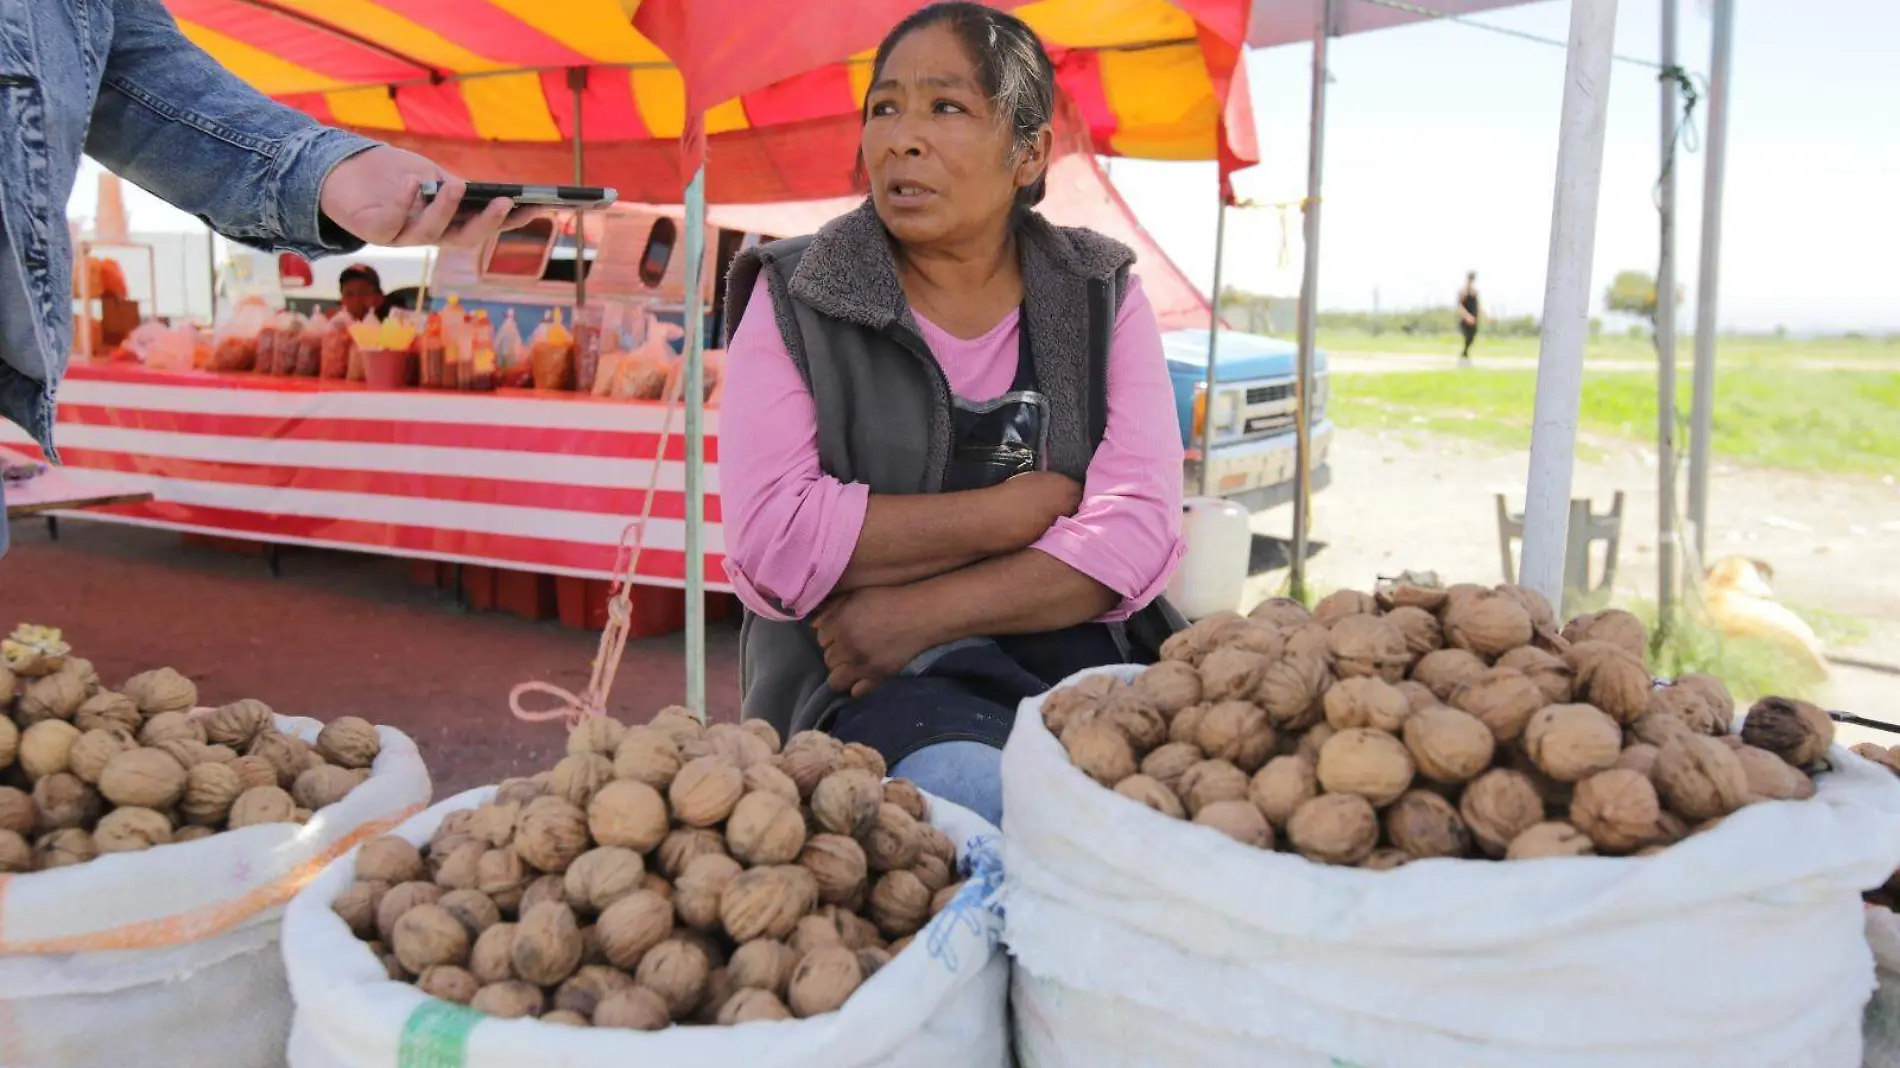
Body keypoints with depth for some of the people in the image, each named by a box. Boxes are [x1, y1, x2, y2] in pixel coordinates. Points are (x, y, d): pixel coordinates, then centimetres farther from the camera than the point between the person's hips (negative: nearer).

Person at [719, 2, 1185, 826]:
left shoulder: (1101, 297, 9)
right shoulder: (797, 297, 4)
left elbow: (1138, 529, -5)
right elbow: (773, 538, -10)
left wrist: (919, 613, -15)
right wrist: (1018, 510, -8)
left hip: (1073, 650, 3)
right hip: (861, 687, -2)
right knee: (985, 791, -34)